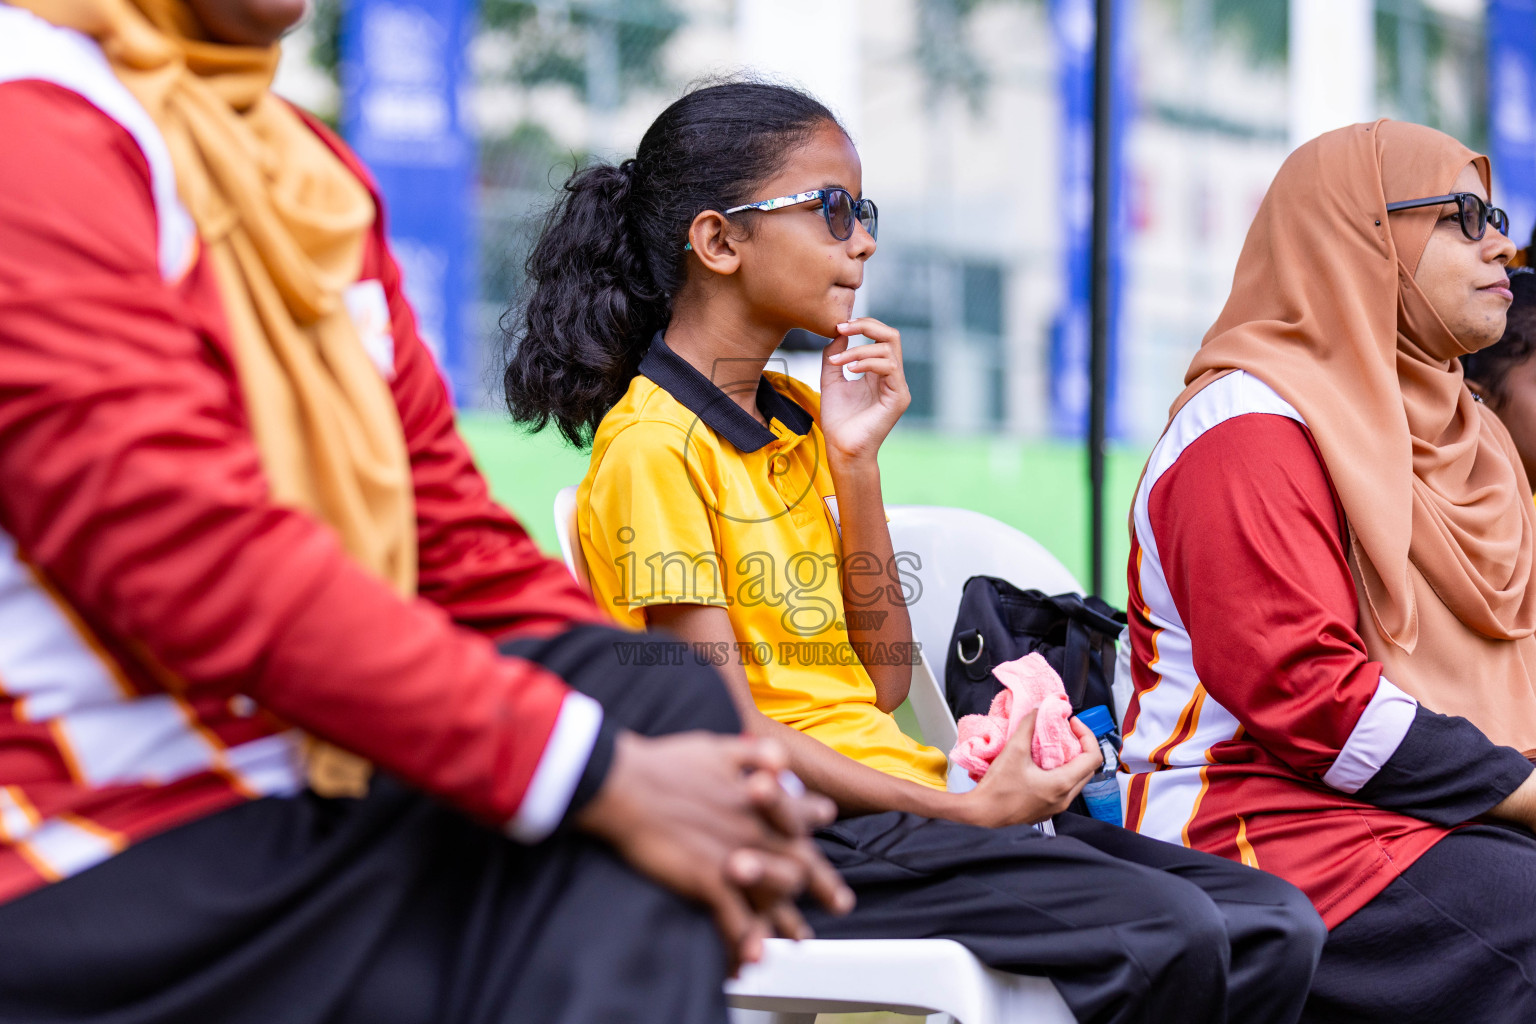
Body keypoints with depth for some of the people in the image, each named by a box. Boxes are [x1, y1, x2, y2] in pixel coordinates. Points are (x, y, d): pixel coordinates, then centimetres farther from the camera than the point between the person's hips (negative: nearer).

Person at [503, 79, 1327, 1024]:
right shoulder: (654, 444, -9)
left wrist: (855, 463, 4)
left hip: (903, 800, 8)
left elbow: (883, 683, 12)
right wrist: (962, 813, -18)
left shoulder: (797, 419, 18)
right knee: (1169, 935, -26)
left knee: (1273, 927, -7)